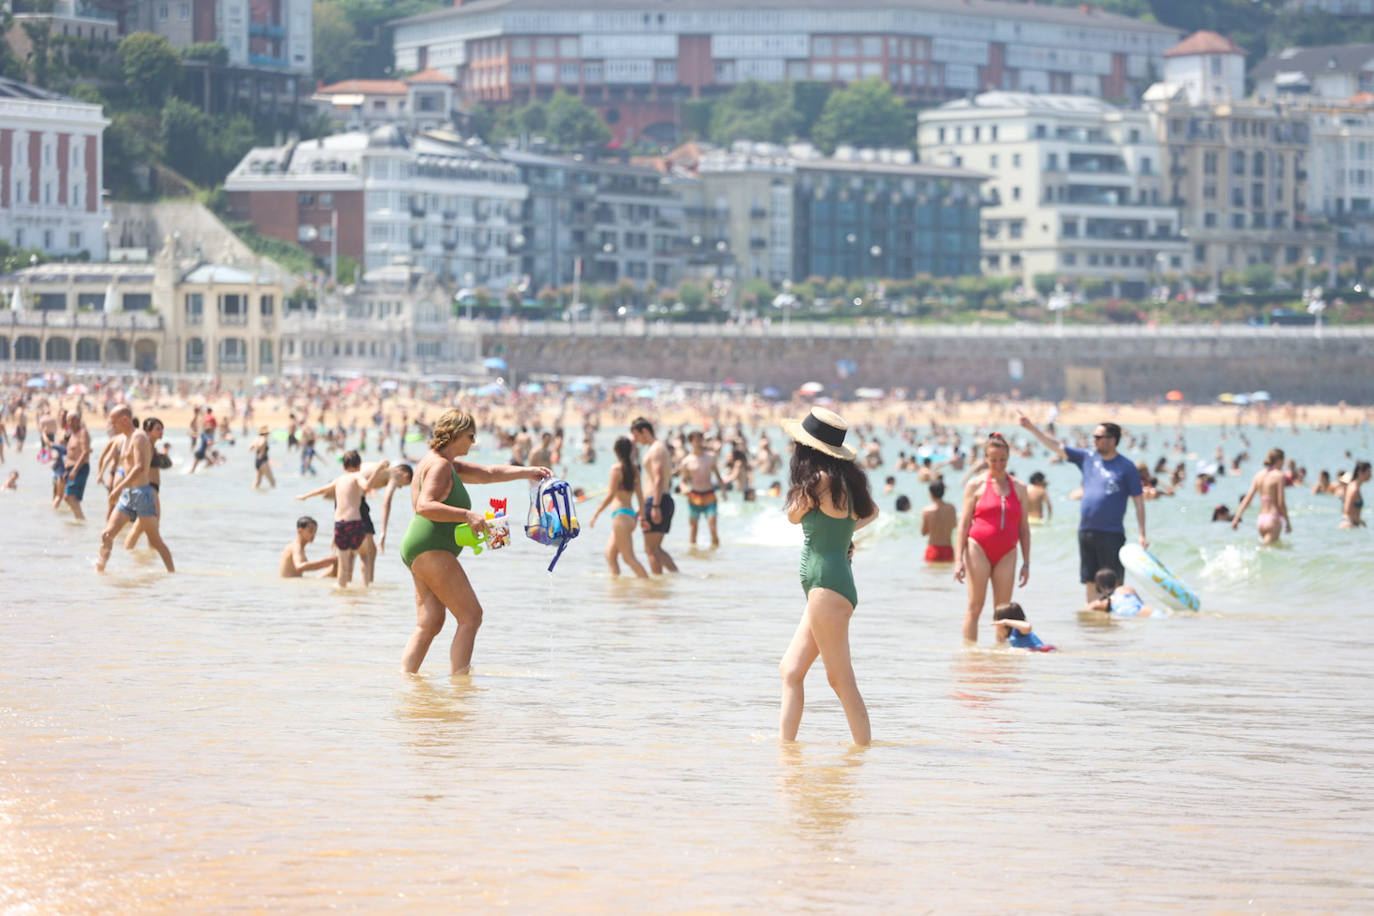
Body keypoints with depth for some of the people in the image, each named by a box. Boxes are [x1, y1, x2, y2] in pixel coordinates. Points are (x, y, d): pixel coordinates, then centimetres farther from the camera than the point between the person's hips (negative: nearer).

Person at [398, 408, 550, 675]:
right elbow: (425, 506, -24)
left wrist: (527, 472, 23)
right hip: (430, 550, -11)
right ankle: (459, 679, -14)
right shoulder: (440, 465, -11)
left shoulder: (449, 465, 22)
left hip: (422, 551, 11)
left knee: (429, 623, 8)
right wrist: (467, 515, -28)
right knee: (471, 616, -10)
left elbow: (488, 474, 29)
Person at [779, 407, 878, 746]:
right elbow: (871, 511, 31)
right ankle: (786, 743, 7)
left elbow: (793, 515, 2)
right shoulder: (845, 479, 11)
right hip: (824, 591, 10)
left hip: (827, 587, -10)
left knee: (840, 679, -6)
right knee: (790, 671, 9)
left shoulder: (821, 480, -15)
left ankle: (864, 746, -3)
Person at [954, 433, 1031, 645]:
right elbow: (964, 523, 1)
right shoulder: (976, 484, 3)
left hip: (1006, 553, 3)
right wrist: (959, 559, -7)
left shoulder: (1019, 488, 11)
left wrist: (1026, 563, 9)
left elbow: (1024, 527, 14)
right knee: (975, 606, -4)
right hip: (979, 548, -3)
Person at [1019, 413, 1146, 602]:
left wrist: (1142, 535, -8)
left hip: (1112, 534, -5)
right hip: (1086, 530, 5)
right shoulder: (1087, 458, 9)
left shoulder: (1126, 467, -4)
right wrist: (1032, 428, 5)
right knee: (1090, 581, 10)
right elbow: (1056, 447, 12)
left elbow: (1139, 501, -3)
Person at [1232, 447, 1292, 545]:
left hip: (1261, 519, 7)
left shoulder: (1259, 475, 9)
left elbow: (1247, 499, 6)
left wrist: (1236, 519, 7)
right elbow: (1281, 502, -12)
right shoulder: (1279, 475, -9)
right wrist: (1287, 522, -2)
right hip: (1273, 520, -7)